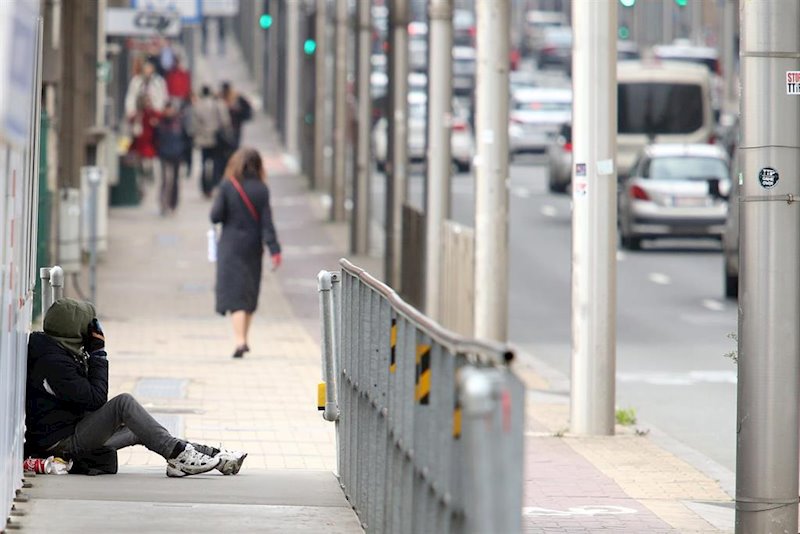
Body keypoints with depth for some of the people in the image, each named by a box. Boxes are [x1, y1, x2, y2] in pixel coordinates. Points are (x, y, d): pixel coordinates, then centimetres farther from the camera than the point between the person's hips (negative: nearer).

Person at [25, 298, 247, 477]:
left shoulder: (63, 352, 12)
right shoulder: (53, 361, -22)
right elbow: (96, 399, -22)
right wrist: (98, 353, -16)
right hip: (62, 442, -11)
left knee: (139, 432, 9)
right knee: (124, 402, -21)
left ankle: (215, 456, 7)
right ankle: (178, 454, -19)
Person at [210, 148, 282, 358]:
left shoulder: (227, 187, -10)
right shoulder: (261, 189, -5)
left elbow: (215, 216, -10)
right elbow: (266, 221, -8)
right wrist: (274, 250, -10)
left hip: (230, 247, -3)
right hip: (253, 247, 3)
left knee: (234, 295, -6)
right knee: (249, 294, 18)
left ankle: (240, 341, -22)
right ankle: (243, 339, 28)